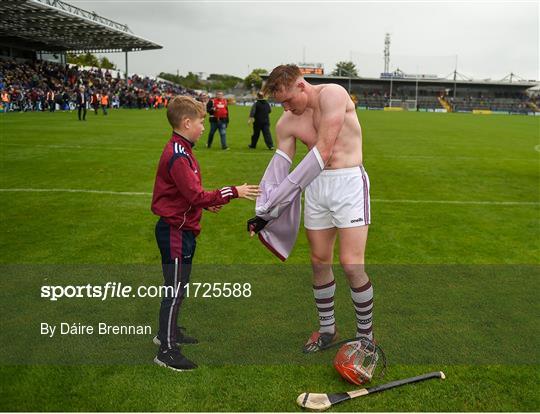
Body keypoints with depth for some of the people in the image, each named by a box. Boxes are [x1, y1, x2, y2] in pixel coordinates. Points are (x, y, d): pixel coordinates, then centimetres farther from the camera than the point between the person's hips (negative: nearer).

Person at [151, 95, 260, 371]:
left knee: (178, 286, 21)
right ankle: (166, 351, 9)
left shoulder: (180, 151, 12)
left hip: (180, 229, 10)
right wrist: (233, 192, -22)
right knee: (175, 290, -2)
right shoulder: (178, 155, -21)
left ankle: (168, 332, 37)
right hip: (176, 231, -10)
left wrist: (206, 202, 8)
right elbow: (196, 196, -25)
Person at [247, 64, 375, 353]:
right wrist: (265, 213, -6)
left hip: (349, 182, -5)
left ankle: (366, 334, 12)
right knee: (319, 262, 9)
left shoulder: (333, 94, -13)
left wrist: (274, 202, -19)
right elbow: (279, 169, 4)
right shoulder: (287, 123, 5)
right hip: (315, 187, 6)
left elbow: (323, 153, -19)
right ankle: (327, 329, 28)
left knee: (351, 265, -8)